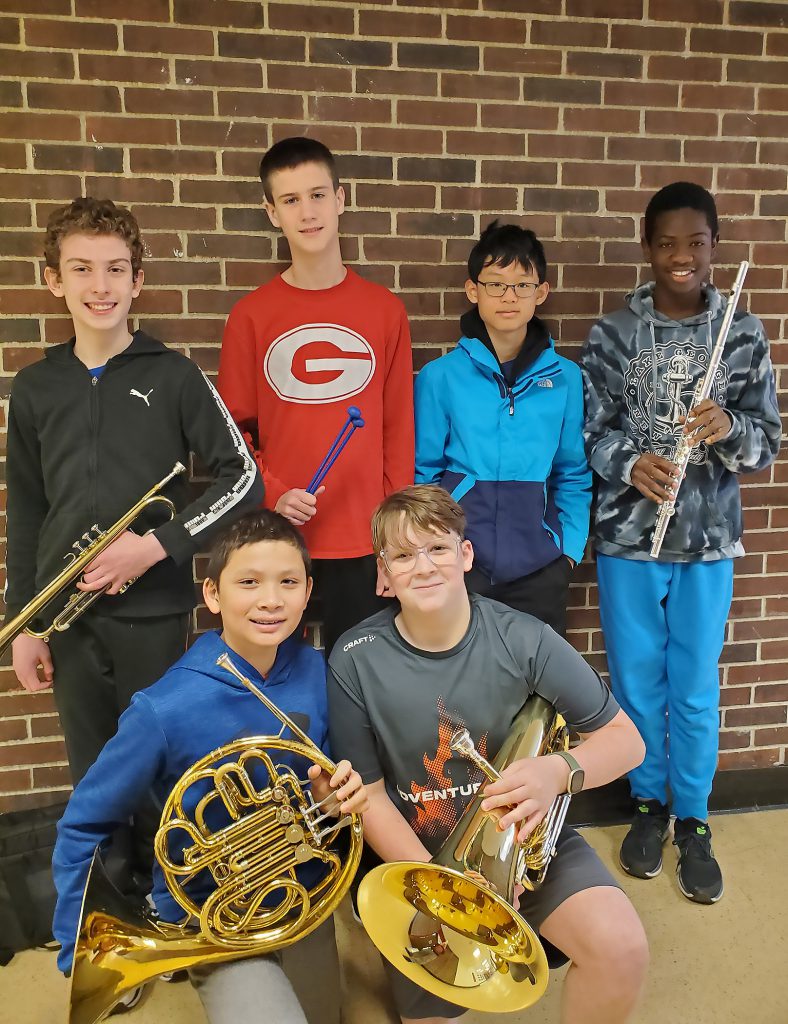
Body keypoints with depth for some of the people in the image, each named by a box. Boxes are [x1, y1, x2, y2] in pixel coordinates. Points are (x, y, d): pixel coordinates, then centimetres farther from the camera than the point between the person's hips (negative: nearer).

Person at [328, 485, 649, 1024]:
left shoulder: (523, 638, -17)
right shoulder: (355, 660, -16)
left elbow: (625, 738, -9)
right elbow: (369, 793, -9)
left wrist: (559, 771, -29)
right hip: (418, 855, 1)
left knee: (620, 947, -22)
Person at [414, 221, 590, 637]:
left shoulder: (565, 377, 3)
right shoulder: (439, 376, -3)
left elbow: (574, 475, 9)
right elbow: (422, 473, 1)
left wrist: (570, 547, 2)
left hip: (539, 568, 2)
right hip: (457, 559, -1)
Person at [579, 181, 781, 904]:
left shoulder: (744, 334, 1)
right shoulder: (612, 334, -1)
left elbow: (768, 440, 3)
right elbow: (590, 433, 0)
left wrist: (729, 428, -19)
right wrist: (628, 463, -19)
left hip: (708, 541, 0)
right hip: (628, 537, 0)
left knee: (696, 689, 8)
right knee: (637, 682, 11)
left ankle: (692, 820, 28)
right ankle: (649, 803, 32)